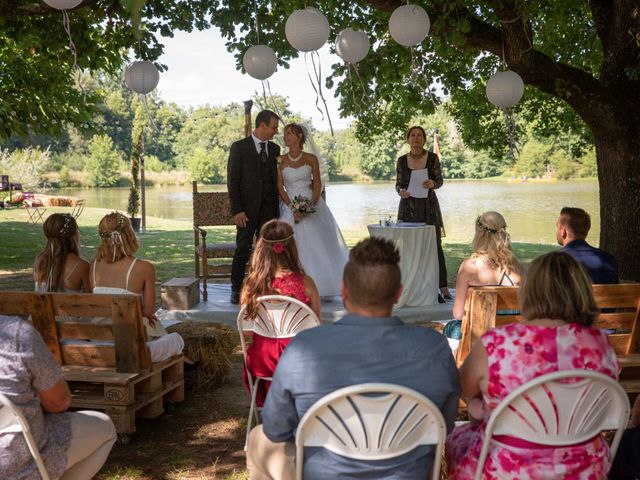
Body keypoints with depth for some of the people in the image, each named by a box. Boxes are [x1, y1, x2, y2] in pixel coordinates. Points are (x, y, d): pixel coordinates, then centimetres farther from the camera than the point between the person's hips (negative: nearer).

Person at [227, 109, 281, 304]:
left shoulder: (275, 149, 11)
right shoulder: (239, 147, -3)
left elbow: (277, 180, 12)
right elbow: (232, 181, -5)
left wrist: (278, 208, 4)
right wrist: (237, 210, -11)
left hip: (270, 209, 4)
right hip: (247, 209, -4)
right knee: (242, 250, 1)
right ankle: (236, 290, 10)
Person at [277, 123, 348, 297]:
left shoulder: (311, 159, 2)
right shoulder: (281, 161, 3)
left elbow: (318, 185, 0)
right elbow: (280, 187, 0)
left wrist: (310, 206, -14)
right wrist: (292, 207, -13)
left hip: (312, 206, 0)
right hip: (289, 207, 0)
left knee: (316, 246, -1)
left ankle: (318, 286, 9)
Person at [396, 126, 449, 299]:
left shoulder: (432, 158, -1)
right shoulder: (402, 161, 3)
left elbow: (440, 180, 3)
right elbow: (398, 184, 8)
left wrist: (432, 184, -19)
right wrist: (401, 191, -14)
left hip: (429, 205, -2)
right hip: (408, 206, 2)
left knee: (435, 245, -4)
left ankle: (443, 286, -1)